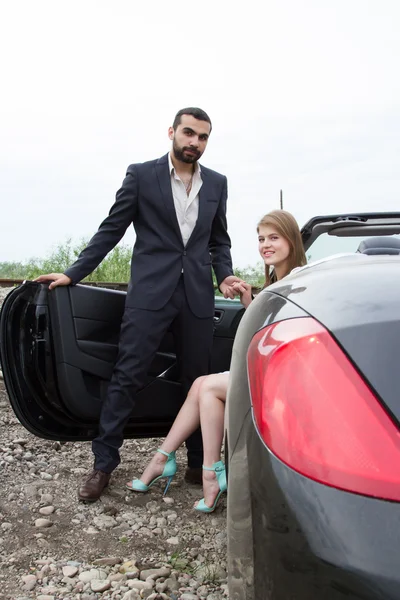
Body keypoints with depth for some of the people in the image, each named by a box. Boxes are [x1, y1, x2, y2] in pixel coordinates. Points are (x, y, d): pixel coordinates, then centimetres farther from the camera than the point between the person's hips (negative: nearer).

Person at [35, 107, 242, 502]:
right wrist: (74, 273, -2)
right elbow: (111, 230, 3)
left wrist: (224, 276, 2)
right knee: (127, 376, -4)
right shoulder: (141, 175, 3)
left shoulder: (216, 184, 12)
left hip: (197, 296, 3)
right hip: (150, 291, -3)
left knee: (196, 380, 8)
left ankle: (198, 464, 20)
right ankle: (103, 462, 8)